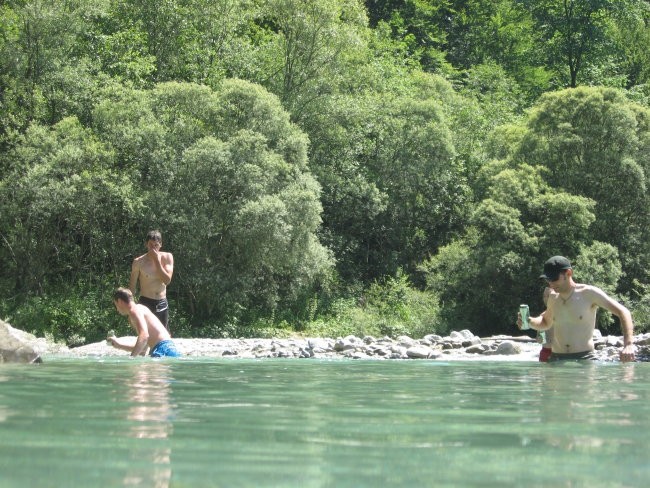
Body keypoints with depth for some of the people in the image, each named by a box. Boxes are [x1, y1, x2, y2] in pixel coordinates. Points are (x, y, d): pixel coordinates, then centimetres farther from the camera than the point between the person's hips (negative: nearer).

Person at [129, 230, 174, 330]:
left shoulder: (167, 257, 1)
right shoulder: (139, 262, -5)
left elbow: (167, 280, -10)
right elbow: (132, 286, 1)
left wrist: (157, 260, -15)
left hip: (162, 304, 3)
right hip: (145, 303, -3)